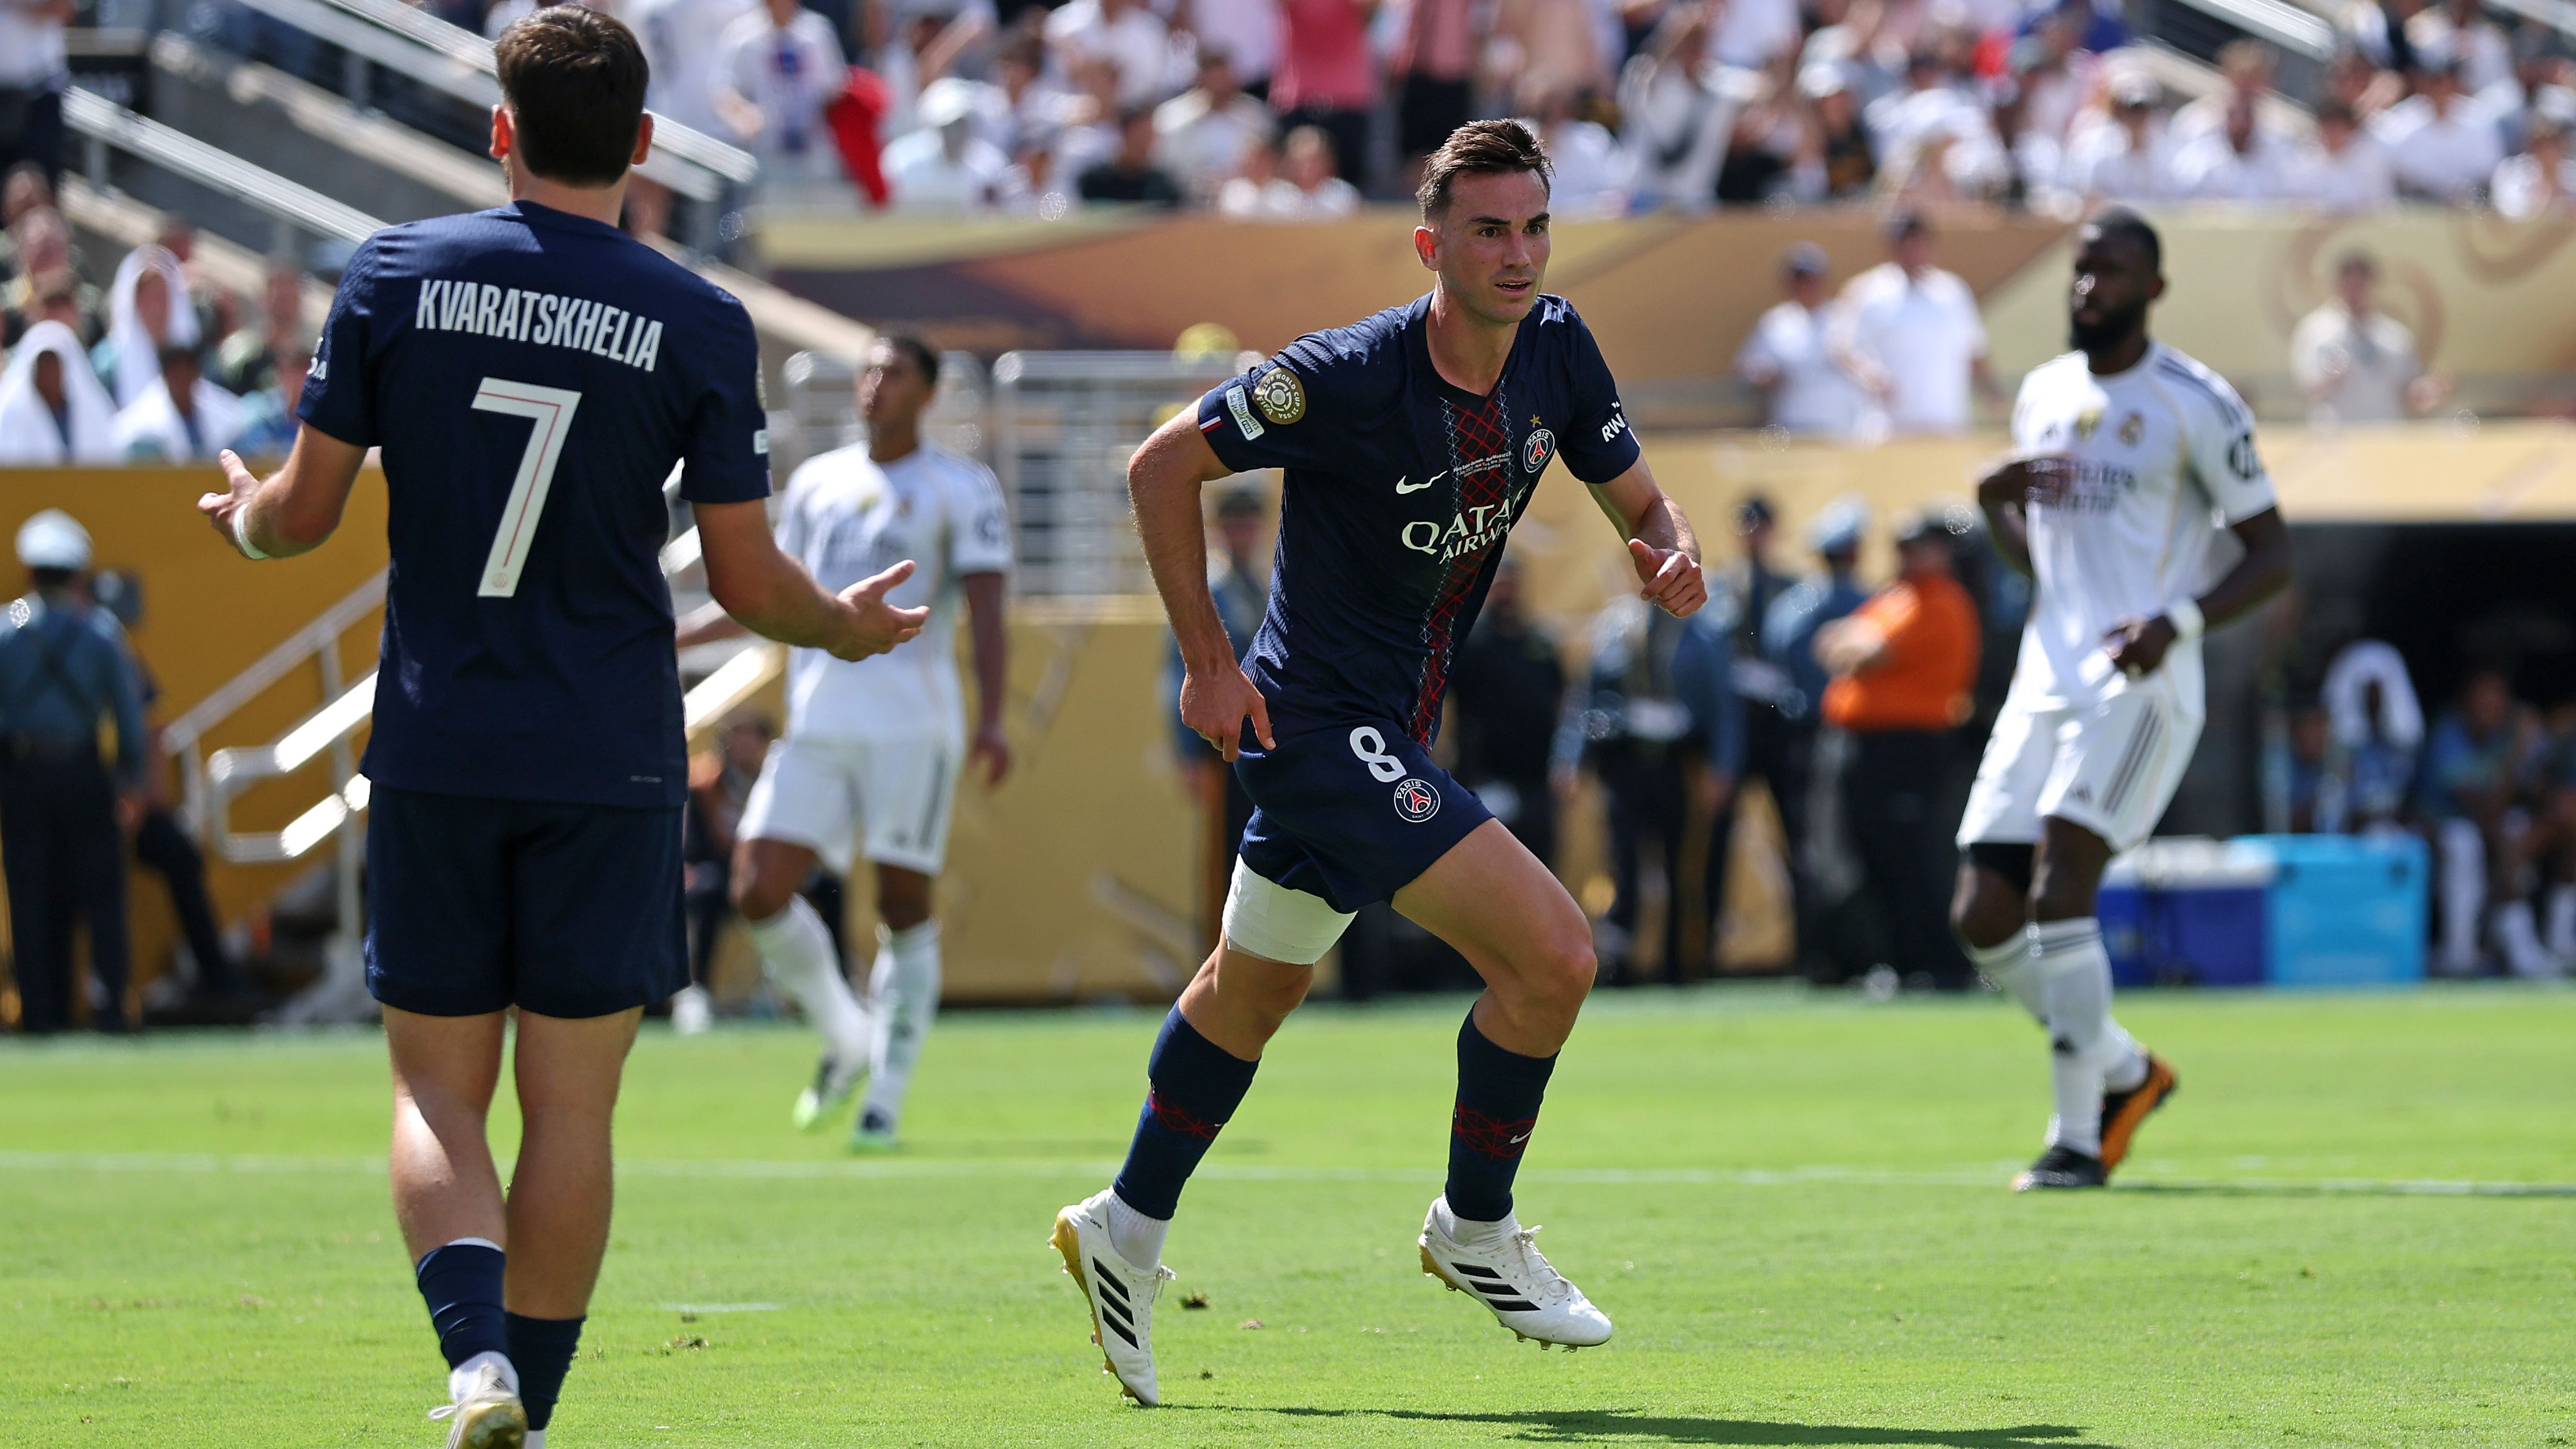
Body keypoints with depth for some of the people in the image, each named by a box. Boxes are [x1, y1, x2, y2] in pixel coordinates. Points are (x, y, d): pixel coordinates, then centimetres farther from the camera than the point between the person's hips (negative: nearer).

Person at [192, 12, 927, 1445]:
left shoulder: (396, 275, -2)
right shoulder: (702, 323, -4)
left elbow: (304, 515, 2)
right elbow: (751, 583, 0)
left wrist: (244, 517, 26)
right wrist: (850, 627, 21)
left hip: (434, 749, 1)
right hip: (610, 762, -1)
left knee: (437, 1089, 7)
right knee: (571, 1108, 7)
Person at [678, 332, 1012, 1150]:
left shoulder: (961, 491, 2)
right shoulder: (817, 484, 17)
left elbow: (986, 612, -6)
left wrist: (991, 719, -19)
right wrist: (666, 637, 23)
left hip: (911, 721, -5)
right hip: (817, 721, 5)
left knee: (905, 908, -4)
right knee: (759, 891, -8)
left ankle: (886, 1098, 4)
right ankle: (845, 1039, 14)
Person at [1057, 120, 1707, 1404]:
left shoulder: (1556, 352, -4)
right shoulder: (1350, 377, -23)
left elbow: (1635, 496, 8)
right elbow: (1162, 466, -14)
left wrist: (1673, 552, -16)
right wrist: (1209, 662, -14)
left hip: (1395, 727, 9)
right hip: (1319, 719, -9)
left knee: (1255, 986, 24)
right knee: (1552, 951, -17)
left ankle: (1128, 1231, 42)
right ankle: (1476, 1228, 4)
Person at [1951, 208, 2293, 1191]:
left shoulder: (2194, 404, -4)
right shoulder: (2043, 395, 16)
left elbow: (2271, 557, -3)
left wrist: (2180, 621, -19)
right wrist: (1993, 501, 4)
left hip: (2141, 686, -7)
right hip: (2046, 683, 7)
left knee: (2058, 888, -20)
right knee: (1983, 916, 0)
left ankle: (2078, 1138, -13)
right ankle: (2126, 1072, 22)